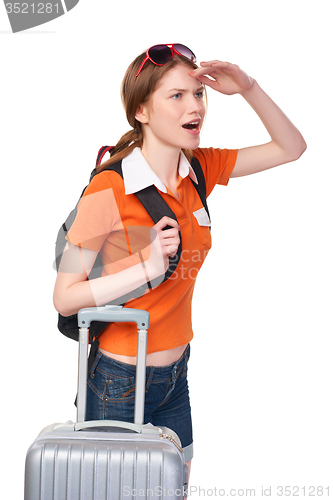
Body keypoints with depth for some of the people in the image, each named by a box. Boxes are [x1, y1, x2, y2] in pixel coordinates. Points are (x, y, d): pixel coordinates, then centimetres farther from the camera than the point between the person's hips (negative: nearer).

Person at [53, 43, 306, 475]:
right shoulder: (109, 191, -20)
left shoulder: (199, 170, -2)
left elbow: (291, 147, 6)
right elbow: (65, 298, -18)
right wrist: (147, 267, -29)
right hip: (119, 381, -6)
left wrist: (248, 88, -8)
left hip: (176, 374, 6)